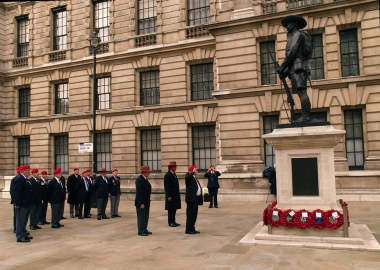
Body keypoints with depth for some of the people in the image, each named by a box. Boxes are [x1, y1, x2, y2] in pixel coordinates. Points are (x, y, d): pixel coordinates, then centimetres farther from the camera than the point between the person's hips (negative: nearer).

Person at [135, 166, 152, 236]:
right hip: (141, 203, -9)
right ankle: (140, 231, 5)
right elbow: (139, 192, -21)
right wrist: (141, 203, -22)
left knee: (146, 217, 14)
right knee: (141, 217, -2)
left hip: (146, 202, 9)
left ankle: (144, 229, 23)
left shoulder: (145, 179, 12)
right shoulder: (139, 180, -17)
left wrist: (148, 202, 15)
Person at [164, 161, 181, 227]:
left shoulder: (174, 174, 13)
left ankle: (173, 221, 18)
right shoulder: (167, 175, -14)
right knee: (171, 209, -1)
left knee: (174, 209, 11)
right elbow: (166, 187, -17)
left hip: (175, 195, 8)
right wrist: (169, 196, -20)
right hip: (171, 196, -8)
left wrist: (177, 194, 15)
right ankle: (170, 222, 7)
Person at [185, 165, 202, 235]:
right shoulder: (189, 176, -6)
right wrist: (193, 172, -20)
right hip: (191, 198, -9)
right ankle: (188, 230, 0)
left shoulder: (195, 178, 20)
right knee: (190, 214, -6)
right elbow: (187, 177, -32)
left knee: (194, 215, 14)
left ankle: (192, 228, 22)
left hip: (196, 198, 9)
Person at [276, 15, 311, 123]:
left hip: (298, 67, -9)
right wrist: (285, 72, 13)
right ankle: (305, 116, 0)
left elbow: (292, 53, -10)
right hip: (294, 69, 9)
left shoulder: (297, 35, 3)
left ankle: (305, 116, -23)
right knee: (301, 93, 3)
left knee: (302, 92, -16)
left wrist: (282, 67, -11)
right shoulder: (292, 38, 30)